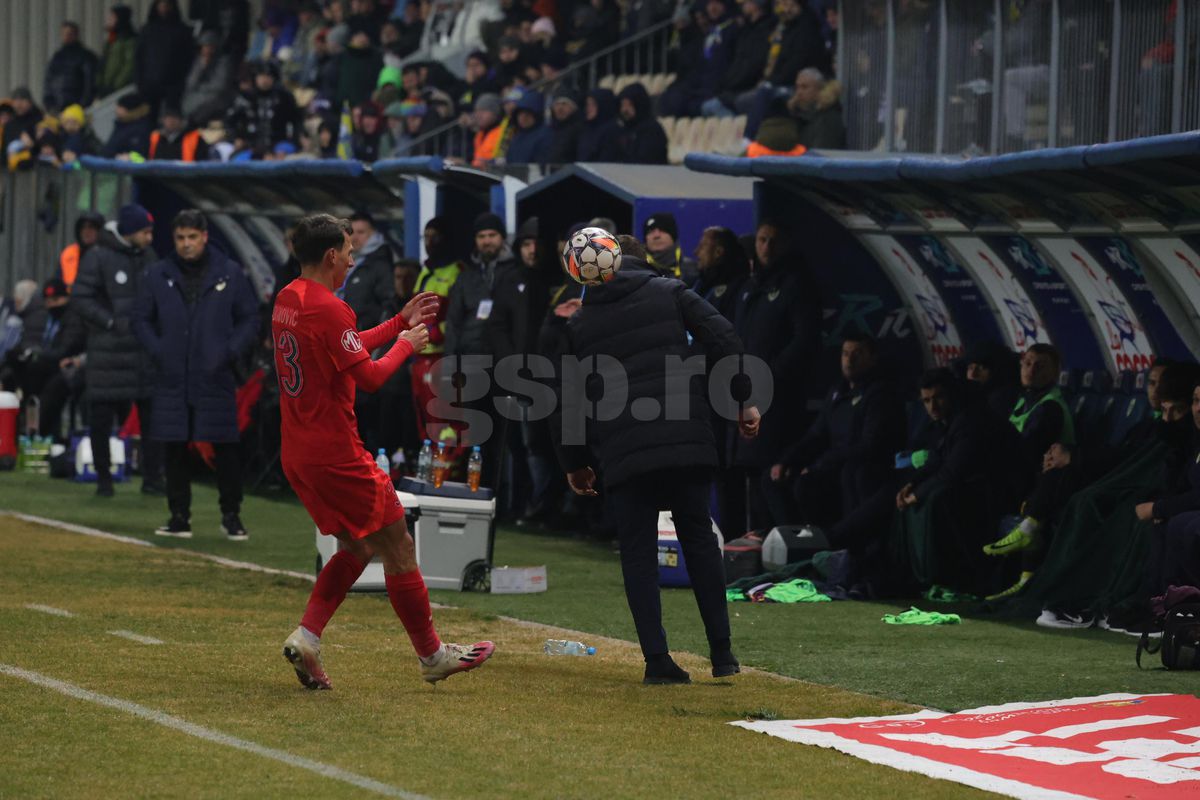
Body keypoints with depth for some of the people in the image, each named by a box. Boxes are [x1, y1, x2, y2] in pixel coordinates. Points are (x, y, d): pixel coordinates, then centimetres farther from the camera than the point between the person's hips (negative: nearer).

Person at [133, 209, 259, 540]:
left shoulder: (230, 274, 4)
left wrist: (230, 352, -6)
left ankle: (231, 516, 10)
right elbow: (141, 320, 12)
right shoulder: (157, 275, 7)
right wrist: (157, 351, -4)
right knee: (175, 450, 3)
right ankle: (179, 516, 11)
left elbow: (249, 320, 8)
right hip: (172, 380, 1)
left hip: (216, 380, -1)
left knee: (225, 449, -1)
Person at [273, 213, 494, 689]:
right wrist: (406, 345, -1)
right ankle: (432, 655, 10)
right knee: (398, 548, 2)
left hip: (297, 453, 9)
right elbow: (370, 376, -18)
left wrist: (401, 322, 23)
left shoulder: (287, 301, 11)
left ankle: (306, 637, 5)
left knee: (356, 547, 19)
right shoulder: (328, 308, -19)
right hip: (336, 454, -9)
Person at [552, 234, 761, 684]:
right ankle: (722, 652, 10)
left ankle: (657, 660, -3)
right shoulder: (669, 293, 10)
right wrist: (744, 401, 3)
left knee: (638, 553, 5)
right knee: (698, 537, 13)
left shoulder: (578, 324, 11)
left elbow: (565, 400, 11)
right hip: (687, 441, 1)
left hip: (622, 452, -1)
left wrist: (573, 462, 22)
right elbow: (723, 339, -1)